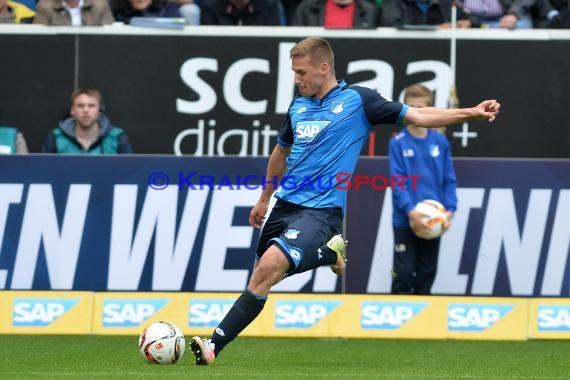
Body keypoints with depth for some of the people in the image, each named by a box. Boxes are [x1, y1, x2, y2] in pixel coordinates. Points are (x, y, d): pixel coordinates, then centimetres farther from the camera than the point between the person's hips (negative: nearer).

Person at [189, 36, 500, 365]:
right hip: (284, 203, 7)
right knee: (263, 272, 13)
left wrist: (470, 113, -15)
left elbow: (417, 116, -5)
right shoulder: (298, 107, 12)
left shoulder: (357, 100, -4)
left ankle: (215, 346, -28)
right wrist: (264, 199, 37)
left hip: (320, 211, -7)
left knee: (271, 265, -27)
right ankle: (331, 254, 35)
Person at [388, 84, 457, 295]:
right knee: (403, 272, -3)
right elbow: (397, 181, -11)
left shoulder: (440, 142, 4)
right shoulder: (398, 143, -6)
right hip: (405, 220, -3)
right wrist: (410, 210, -22)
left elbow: (449, 180, 5)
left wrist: (450, 210, -8)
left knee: (427, 272, 11)